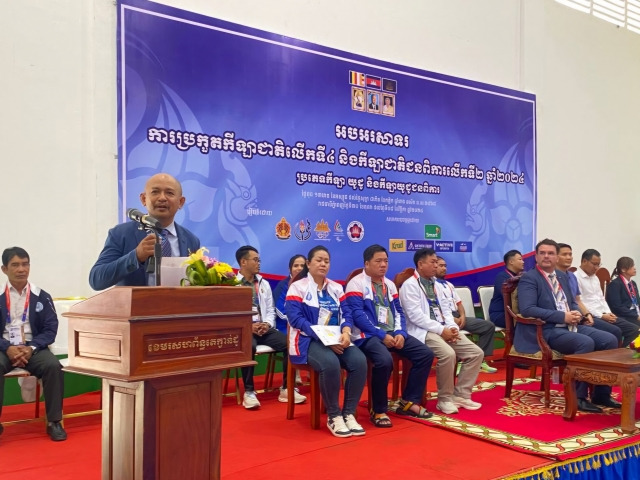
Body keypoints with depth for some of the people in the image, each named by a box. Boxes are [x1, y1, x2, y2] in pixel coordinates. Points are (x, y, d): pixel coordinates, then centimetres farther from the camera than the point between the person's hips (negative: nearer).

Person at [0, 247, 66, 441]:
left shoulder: (42, 297, 4)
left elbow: (50, 330, 0)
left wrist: (31, 348, -16)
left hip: (34, 348, 1)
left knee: (53, 366, -28)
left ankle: (54, 421, -15)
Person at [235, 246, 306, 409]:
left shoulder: (264, 284, 20)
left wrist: (267, 324, -5)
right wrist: (248, 326, -18)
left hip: (265, 328, 5)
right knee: (249, 347, -39)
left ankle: (286, 389, -9)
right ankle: (249, 392, -23)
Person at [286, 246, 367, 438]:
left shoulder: (336, 288, 15)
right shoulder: (298, 287, 0)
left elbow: (345, 315, 8)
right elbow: (296, 319, -12)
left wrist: (346, 332, -16)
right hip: (308, 340, -5)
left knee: (359, 361, -25)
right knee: (330, 364, -35)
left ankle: (349, 413, -12)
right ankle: (333, 416, -16)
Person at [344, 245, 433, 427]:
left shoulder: (389, 284, 18)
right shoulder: (356, 283, -4)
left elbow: (398, 312, 15)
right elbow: (357, 315, -14)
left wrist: (400, 333, -6)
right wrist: (382, 335, -19)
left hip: (393, 333, 7)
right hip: (369, 335, -7)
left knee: (425, 354, -7)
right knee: (384, 360, -35)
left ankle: (409, 401, 5)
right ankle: (378, 410, -14)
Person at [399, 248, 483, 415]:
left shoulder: (437, 285, 20)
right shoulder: (409, 285, -6)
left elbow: (445, 310, 17)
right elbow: (416, 316, -15)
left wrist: (452, 327, -4)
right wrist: (441, 330, -19)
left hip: (445, 329, 8)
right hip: (424, 331, -8)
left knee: (476, 353, -6)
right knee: (448, 354, -33)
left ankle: (461, 395, 2)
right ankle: (445, 399, -13)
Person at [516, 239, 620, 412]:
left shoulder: (562, 276, 18)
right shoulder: (529, 278, -7)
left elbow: (572, 302, 24)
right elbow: (527, 309, -20)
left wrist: (576, 313, -3)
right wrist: (563, 316, -20)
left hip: (570, 326, 8)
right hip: (546, 331, -8)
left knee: (610, 340, -8)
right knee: (586, 343, -30)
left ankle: (601, 394, 0)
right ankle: (578, 397, -18)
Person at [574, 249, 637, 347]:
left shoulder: (595, 278, 20)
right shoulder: (576, 278, -10)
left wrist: (608, 313, 2)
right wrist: (601, 316, -15)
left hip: (604, 315, 9)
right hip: (591, 318, -9)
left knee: (633, 329, 0)